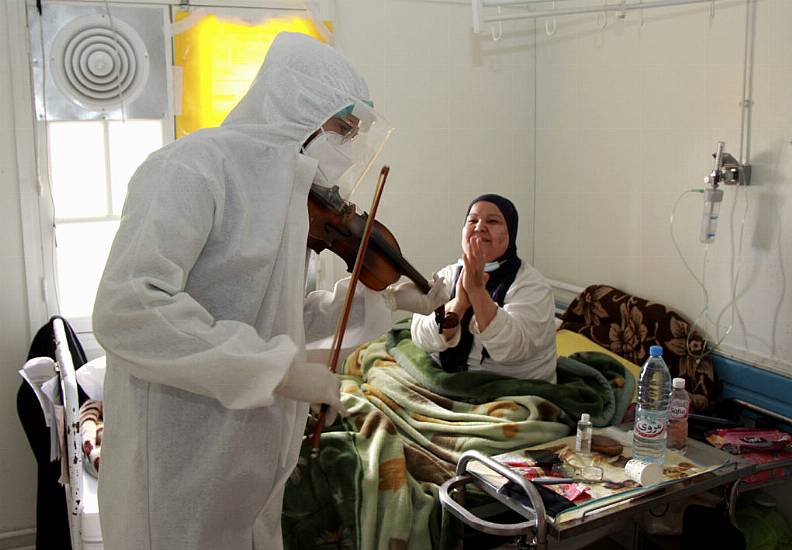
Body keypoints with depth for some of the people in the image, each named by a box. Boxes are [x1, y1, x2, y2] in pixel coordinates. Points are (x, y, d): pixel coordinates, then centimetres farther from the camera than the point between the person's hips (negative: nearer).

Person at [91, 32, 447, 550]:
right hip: (183, 464, -8)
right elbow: (126, 309, -29)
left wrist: (384, 299, 11)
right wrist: (280, 369, -26)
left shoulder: (284, 193, 10)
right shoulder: (197, 166, -17)